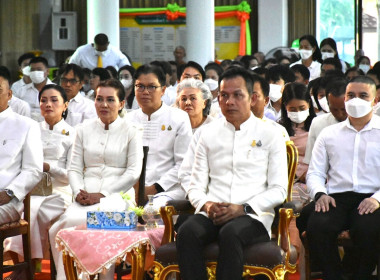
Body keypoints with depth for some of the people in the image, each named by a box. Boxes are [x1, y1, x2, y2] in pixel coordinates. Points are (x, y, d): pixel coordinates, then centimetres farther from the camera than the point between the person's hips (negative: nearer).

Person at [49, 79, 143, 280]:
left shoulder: (131, 132, 7)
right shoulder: (84, 130, 18)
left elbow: (133, 172, -1)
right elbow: (74, 168, 15)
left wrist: (102, 194, -11)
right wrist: (78, 192, -7)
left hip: (117, 195, -3)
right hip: (86, 196, 3)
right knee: (69, 220, -32)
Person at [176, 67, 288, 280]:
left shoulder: (270, 135, 9)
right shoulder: (208, 133, 17)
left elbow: (279, 190, 3)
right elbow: (196, 186, 15)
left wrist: (242, 208, -11)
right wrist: (206, 205, -9)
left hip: (253, 216, -2)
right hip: (212, 214, 3)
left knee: (231, 233, -37)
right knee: (187, 232, -31)